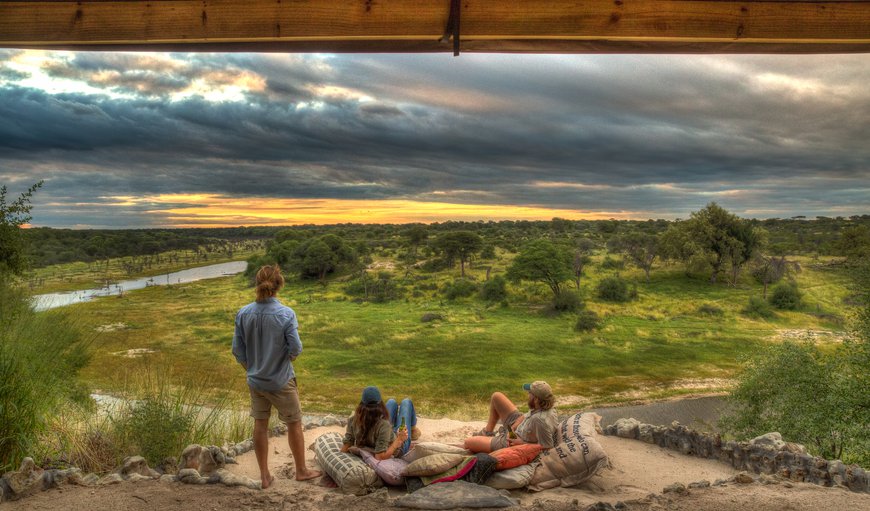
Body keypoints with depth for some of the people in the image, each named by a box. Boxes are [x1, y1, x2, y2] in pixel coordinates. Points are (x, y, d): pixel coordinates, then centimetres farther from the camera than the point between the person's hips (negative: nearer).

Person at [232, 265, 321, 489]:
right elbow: (296, 348, -16)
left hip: (256, 380, 4)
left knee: (260, 426, 15)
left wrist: (251, 369, 14)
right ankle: (301, 470, 29)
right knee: (294, 424, 14)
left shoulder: (243, 314, -8)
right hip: (281, 381, -3)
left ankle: (265, 476, 26)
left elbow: (238, 350, -2)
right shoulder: (286, 314, -20)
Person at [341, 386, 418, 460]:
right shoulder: (383, 425, -46)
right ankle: (413, 430, 49)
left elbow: (344, 449, -27)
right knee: (406, 402, 16)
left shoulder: (353, 421, -33)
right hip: (398, 447, -4)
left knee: (392, 402, 25)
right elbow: (380, 456, -46)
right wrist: (399, 440, -38)